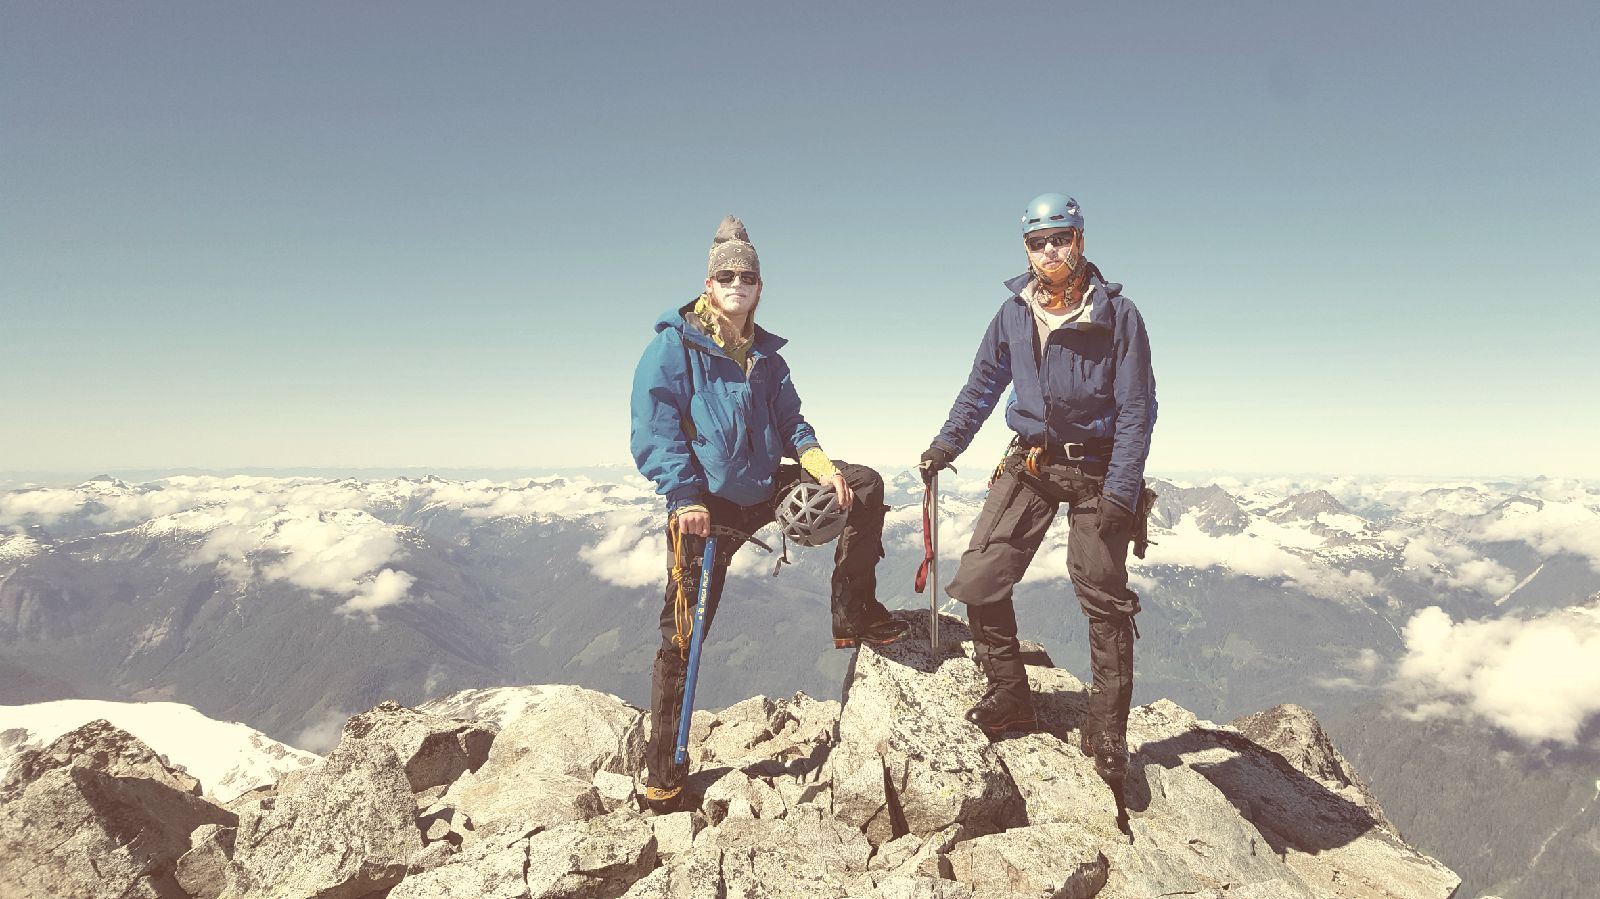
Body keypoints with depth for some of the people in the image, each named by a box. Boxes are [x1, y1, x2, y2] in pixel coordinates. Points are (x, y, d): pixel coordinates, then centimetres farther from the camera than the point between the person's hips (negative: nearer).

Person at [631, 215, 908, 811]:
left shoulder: (766, 356, 14)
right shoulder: (674, 345, -4)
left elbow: (791, 425, 12)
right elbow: (655, 430, -11)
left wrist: (822, 466, -9)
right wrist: (685, 498, -22)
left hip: (764, 488, 6)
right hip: (703, 502, -5)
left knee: (865, 488, -2)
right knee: (682, 632, -4)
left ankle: (853, 613, 8)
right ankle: (663, 768, 10)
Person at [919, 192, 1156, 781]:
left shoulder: (1116, 313, -6)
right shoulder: (1014, 313, 5)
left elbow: (1136, 409, -9)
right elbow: (982, 385, 16)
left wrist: (1120, 491, -16)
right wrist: (946, 445, 8)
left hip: (1096, 471, -3)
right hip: (1029, 465, 4)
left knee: (1105, 601, 0)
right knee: (978, 581, -6)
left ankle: (1107, 730, 15)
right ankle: (1009, 696, 13)